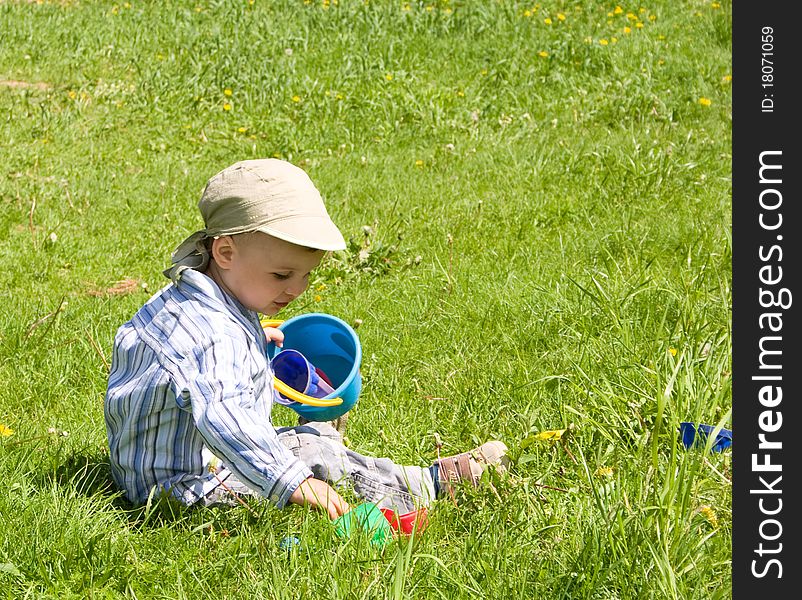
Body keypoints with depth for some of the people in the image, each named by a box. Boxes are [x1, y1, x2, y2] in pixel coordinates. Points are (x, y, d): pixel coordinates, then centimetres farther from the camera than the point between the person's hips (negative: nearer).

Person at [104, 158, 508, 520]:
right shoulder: (214, 333, -32)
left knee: (316, 434, 17)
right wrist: (290, 481, -51)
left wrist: (252, 341, 32)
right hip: (183, 484, -12)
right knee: (314, 453, -17)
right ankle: (431, 484, -4)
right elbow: (221, 417, -46)